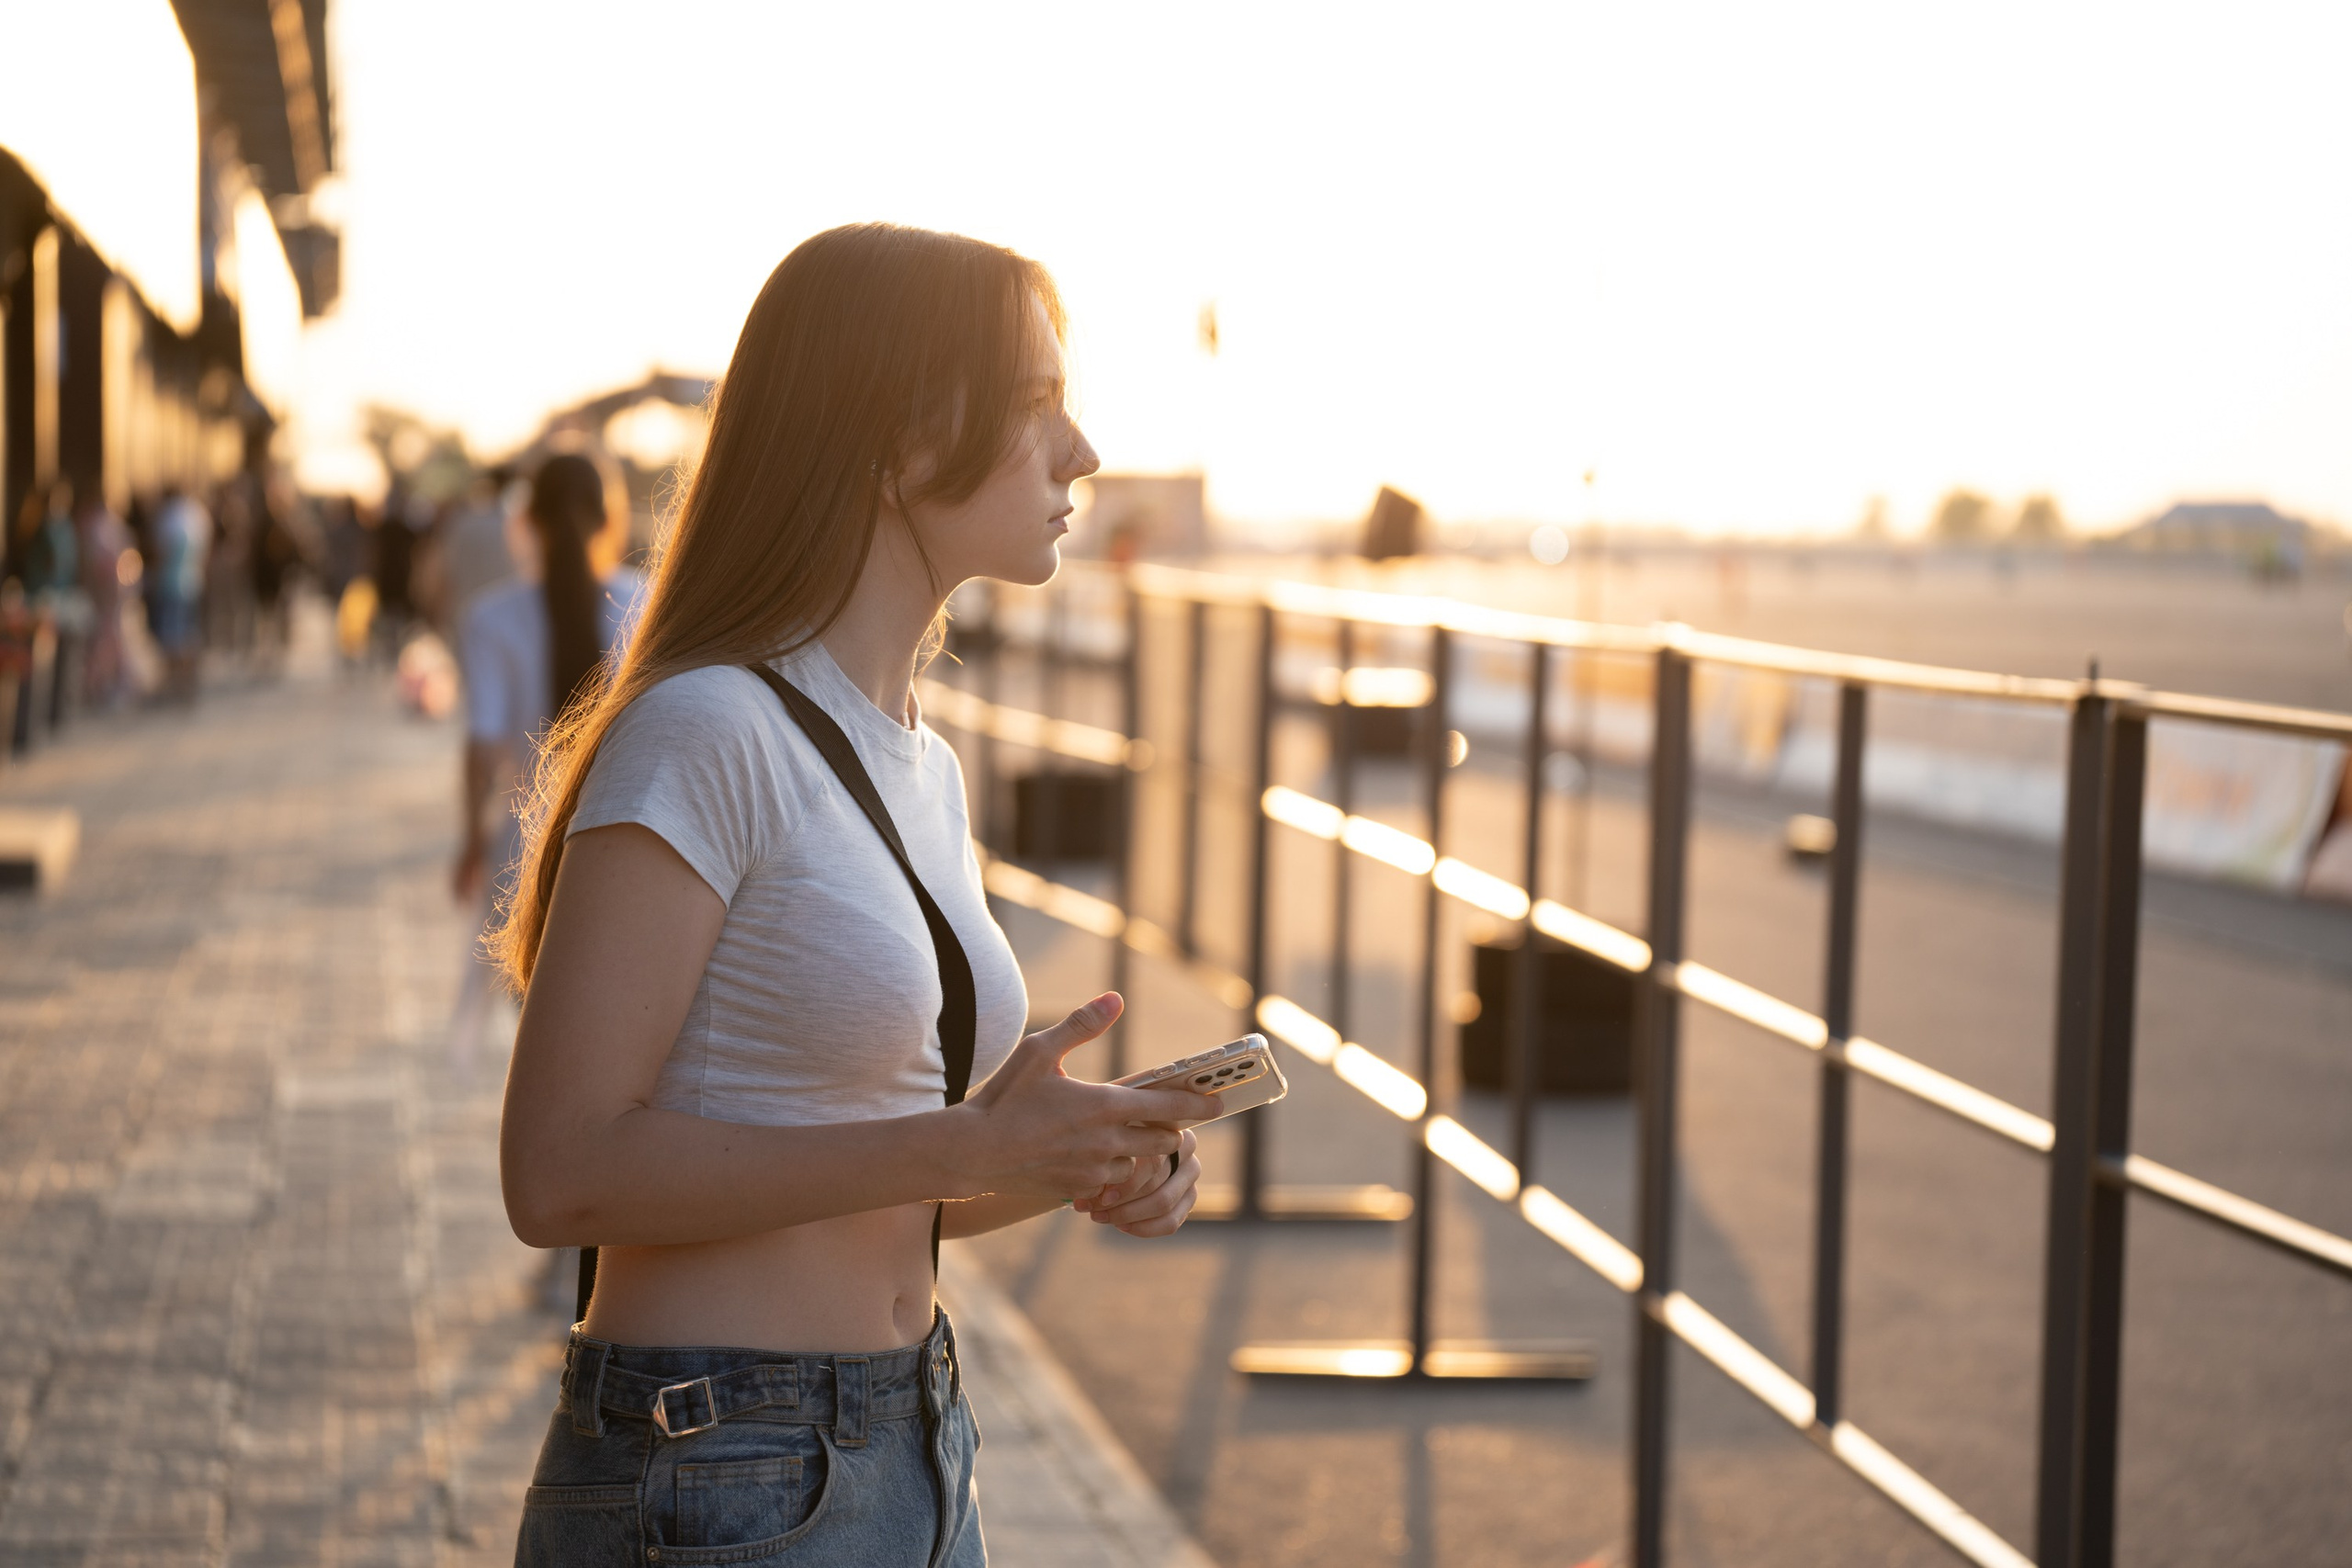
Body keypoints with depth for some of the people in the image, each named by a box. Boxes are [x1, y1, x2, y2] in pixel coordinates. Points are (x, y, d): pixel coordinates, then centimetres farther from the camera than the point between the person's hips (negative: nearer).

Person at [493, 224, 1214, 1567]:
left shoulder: (926, 770, 11)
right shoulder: (703, 735, -14)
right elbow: (561, 1171, -19)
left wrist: (1081, 1163, -1)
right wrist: (963, 1146, -21)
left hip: (919, 1457, 8)